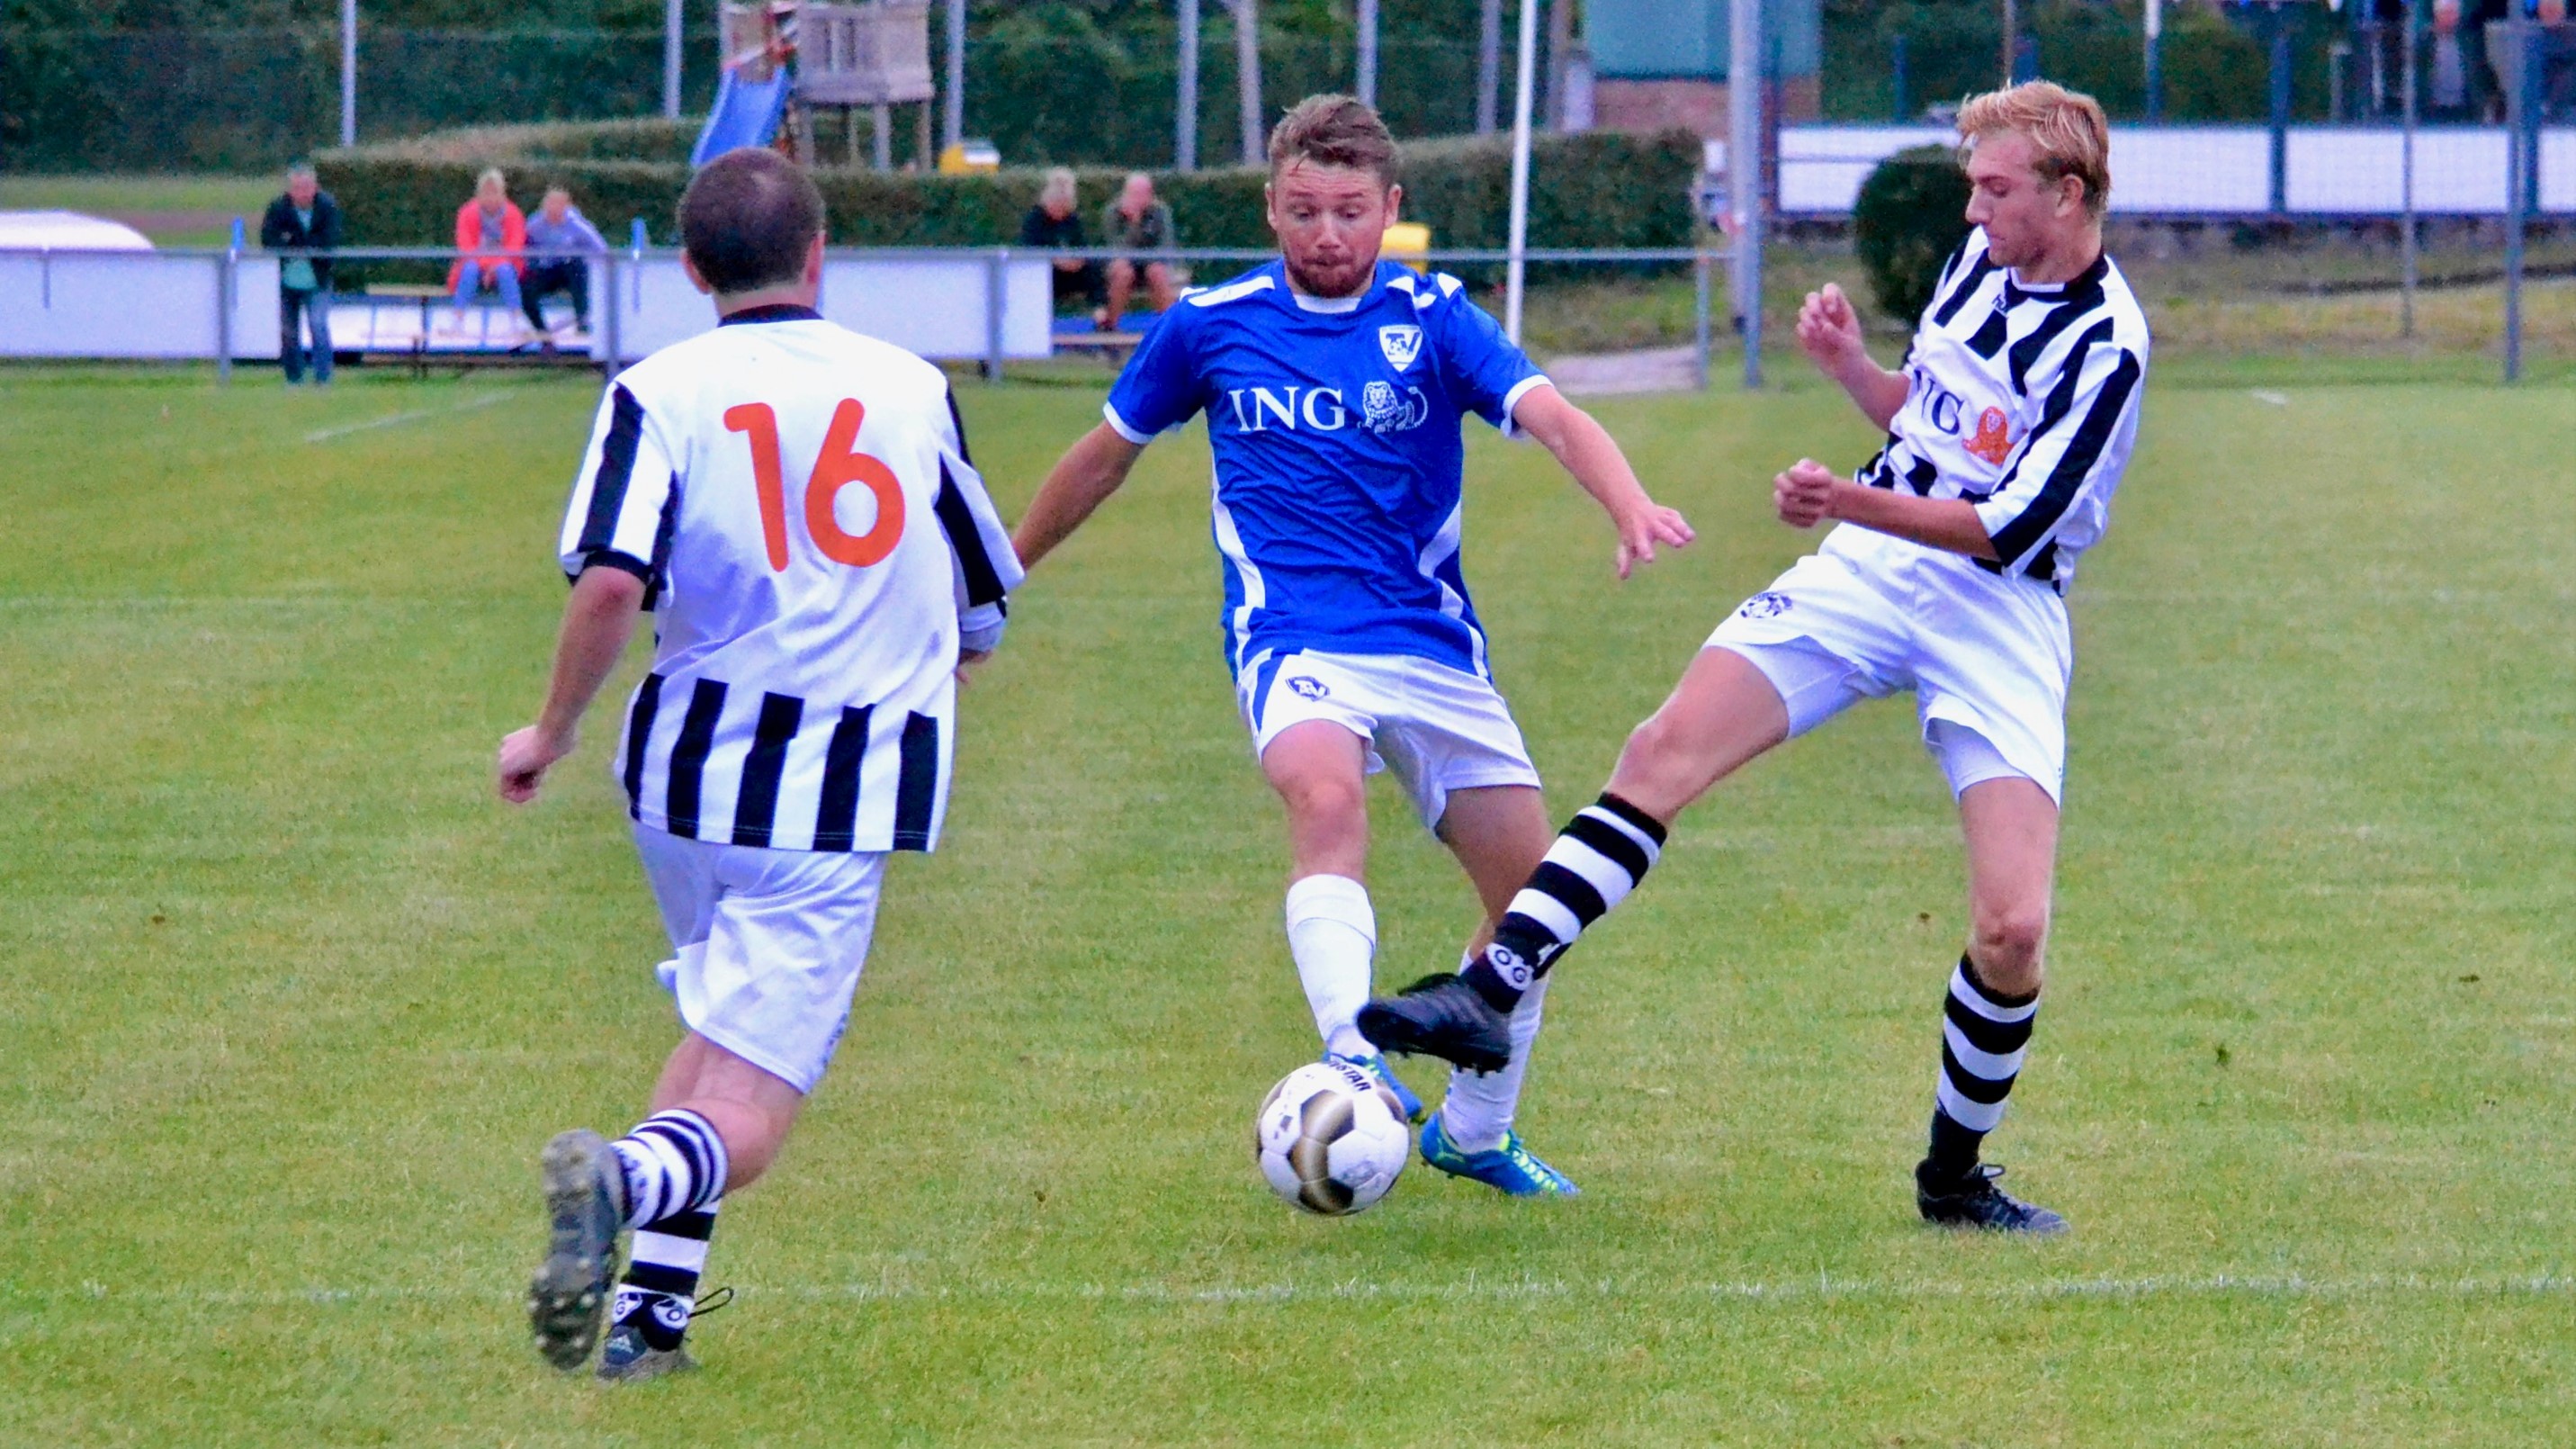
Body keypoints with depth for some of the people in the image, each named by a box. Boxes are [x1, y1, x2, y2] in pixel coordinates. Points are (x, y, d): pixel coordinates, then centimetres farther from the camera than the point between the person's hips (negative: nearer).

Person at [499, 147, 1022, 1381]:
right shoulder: (913, 387, 7)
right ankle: (629, 1181, -39)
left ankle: (651, 1308, 15)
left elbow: (612, 583, -17)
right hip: (848, 792, -1)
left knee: (720, 1030, 27)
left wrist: (552, 732, -2)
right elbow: (981, 611, 15)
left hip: (691, 761, 1)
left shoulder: (661, 391, -1)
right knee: (744, 1115, -6)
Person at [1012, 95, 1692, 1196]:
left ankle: (1473, 1133, 25)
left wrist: (1632, 509, -36)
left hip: (1434, 642, 2)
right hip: (1294, 639, -2)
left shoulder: (1432, 319, 0)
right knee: (1328, 803, -34)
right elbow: (1107, 454, 17)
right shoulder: (1211, 326, 2)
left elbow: (1552, 418, -16)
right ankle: (1353, 1061, -48)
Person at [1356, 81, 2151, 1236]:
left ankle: (1954, 1176, 9)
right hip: (1868, 573, 5)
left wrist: (1855, 502, -30)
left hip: (2000, 614, -5)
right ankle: (1492, 987, -25)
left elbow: (2006, 527, -20)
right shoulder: (1980, 257, 8)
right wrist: (1848, 364, 4)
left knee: (2012, 933, -15)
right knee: (1667, 748, -18)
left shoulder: (2103, 347, -15)